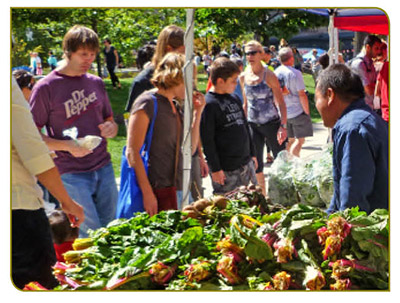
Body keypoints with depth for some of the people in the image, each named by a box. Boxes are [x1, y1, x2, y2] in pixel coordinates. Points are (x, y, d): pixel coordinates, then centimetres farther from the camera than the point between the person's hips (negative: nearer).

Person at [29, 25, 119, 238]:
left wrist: (111, 128, -3)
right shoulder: (46, 88, -4)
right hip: (71, 174, -5)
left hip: (103, 168, 5)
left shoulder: (96, 83, 12)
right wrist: (67, 146, -19)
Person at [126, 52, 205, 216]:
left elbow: (190, 149, 18)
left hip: (171, 188, 8)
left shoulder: (173, 106, 18)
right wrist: (147, 193, -20)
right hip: (154, 189, -8)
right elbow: (132, 152, -14)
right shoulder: (147, 103, -8)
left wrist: (197, 112, 12)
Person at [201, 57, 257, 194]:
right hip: (225, 170, -8)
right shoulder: (209, 104, -14)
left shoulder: (235, 99, 10)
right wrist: (215, 169, -15)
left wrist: (252, 154, 21)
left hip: (246, 163, 8)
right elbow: (207, 140, -15)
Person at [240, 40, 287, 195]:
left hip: (271, 124, -4)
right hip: (253, 125, 5)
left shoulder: (268, 75, -10)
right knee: (256, 164, 6)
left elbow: (281, 103, -9)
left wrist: (283, 126, -17)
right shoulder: (244, 77, 5)